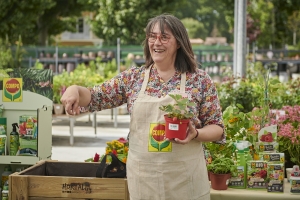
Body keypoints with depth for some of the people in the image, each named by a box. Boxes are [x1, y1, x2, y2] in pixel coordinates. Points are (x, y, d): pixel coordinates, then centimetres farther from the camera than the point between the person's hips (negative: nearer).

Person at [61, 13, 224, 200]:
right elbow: (94, 98, 6)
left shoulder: (200, 80, -3)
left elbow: (217, 128, 0)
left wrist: (195, 134, -20)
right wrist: (75, 89, -15)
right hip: (143, 178, 2)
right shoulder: (133, 78, 3)